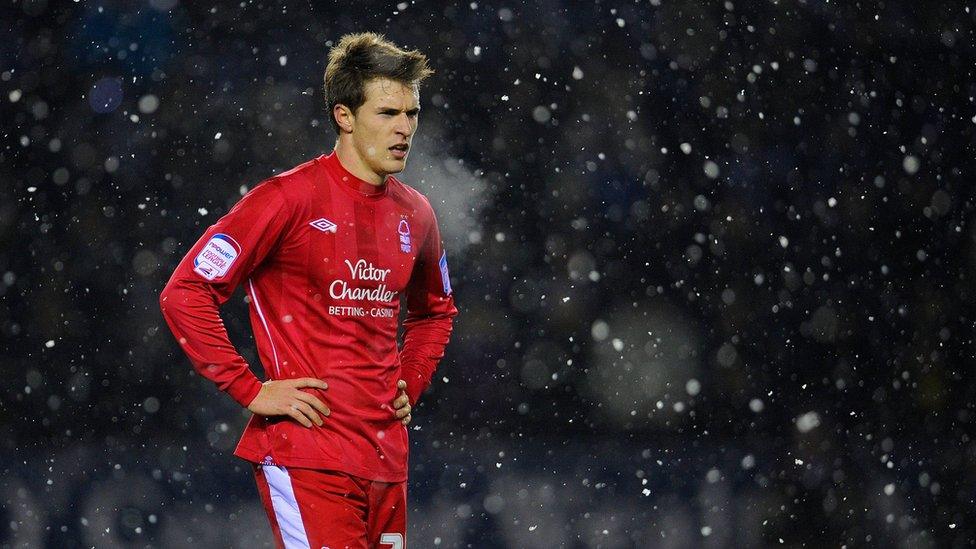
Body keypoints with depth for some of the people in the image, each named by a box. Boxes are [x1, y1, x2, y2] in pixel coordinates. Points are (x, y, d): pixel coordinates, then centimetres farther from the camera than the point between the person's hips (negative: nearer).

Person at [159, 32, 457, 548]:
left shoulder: (414, 214, 11)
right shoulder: (290, 197, -9)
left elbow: (435, 310, 32)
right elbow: (184, 293, -12)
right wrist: (252, 390, -12)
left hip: (386, 458, 7)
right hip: (307, 457, -7)